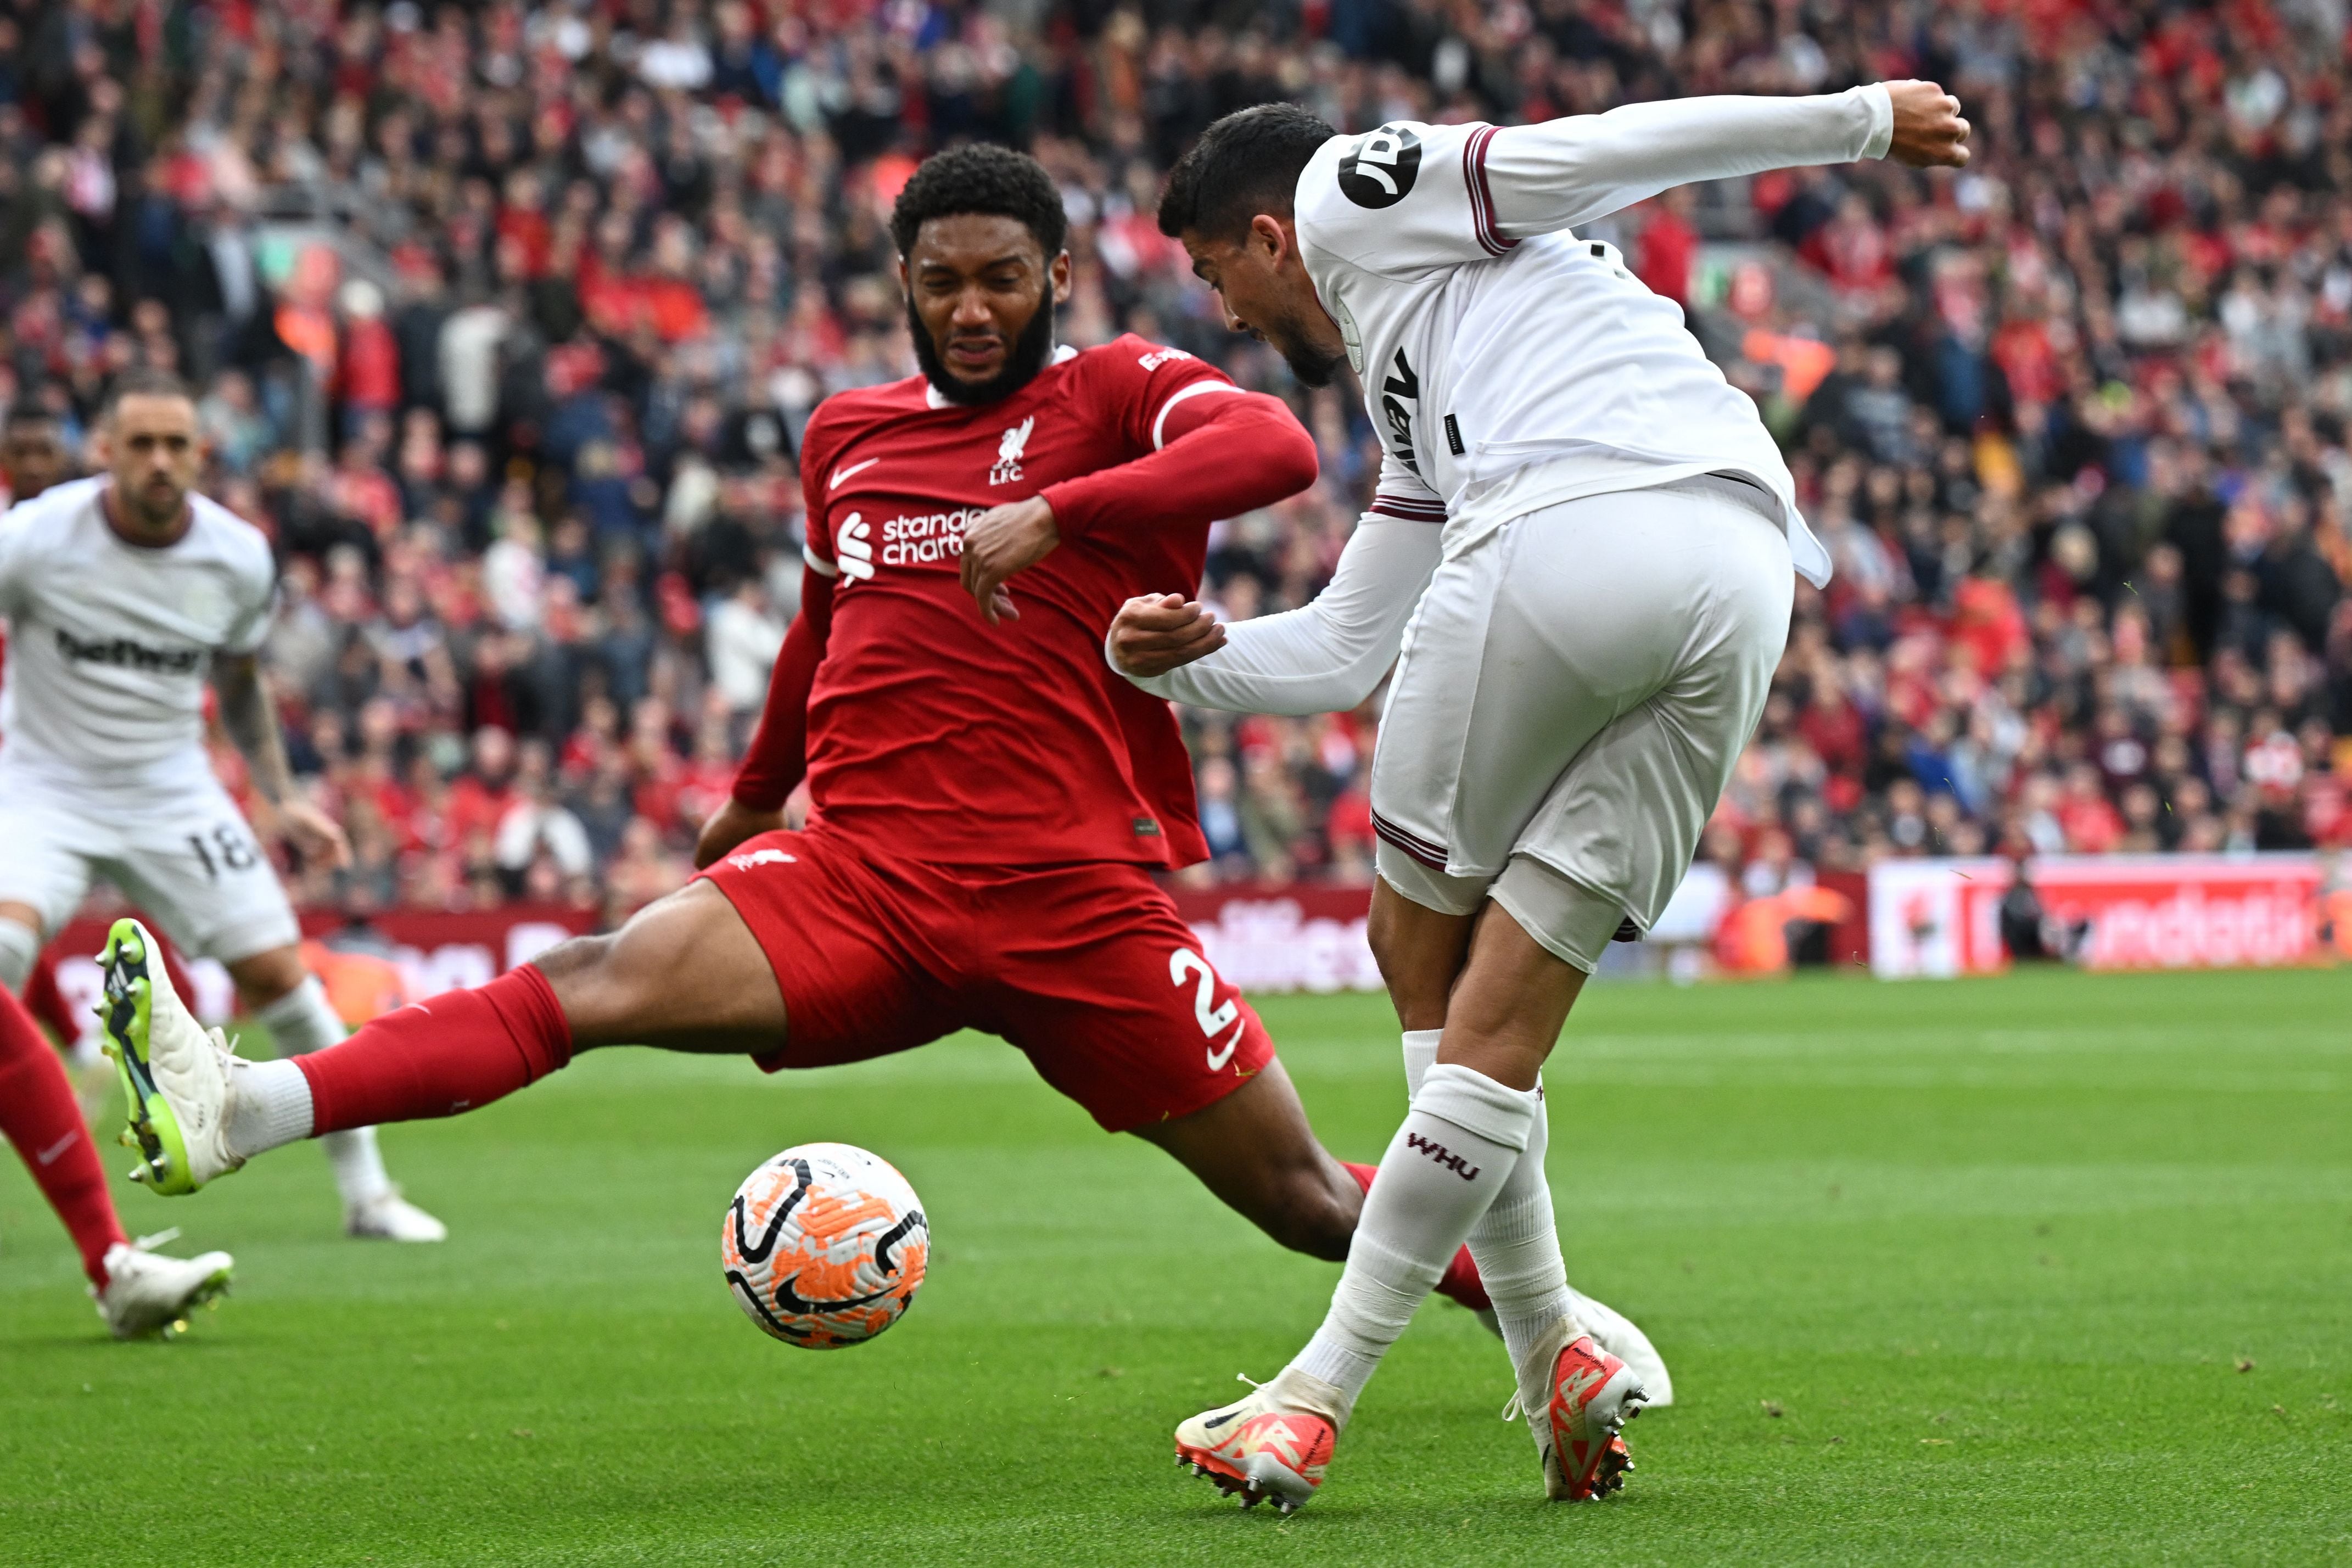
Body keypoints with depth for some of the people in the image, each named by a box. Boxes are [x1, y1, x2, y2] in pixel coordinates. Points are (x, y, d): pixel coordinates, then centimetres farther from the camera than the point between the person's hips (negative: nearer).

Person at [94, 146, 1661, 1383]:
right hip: (859, 876, 3)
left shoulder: (1120, 392, 0)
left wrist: (1055, 514, -31)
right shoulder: (848, 436, 16)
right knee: (602, 978, -22)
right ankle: (240, 1112, -41)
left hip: (1076, 896, -3)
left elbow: (1279, 447, -21)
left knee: (1305, 1199, 2)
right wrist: (751, 799, 45)